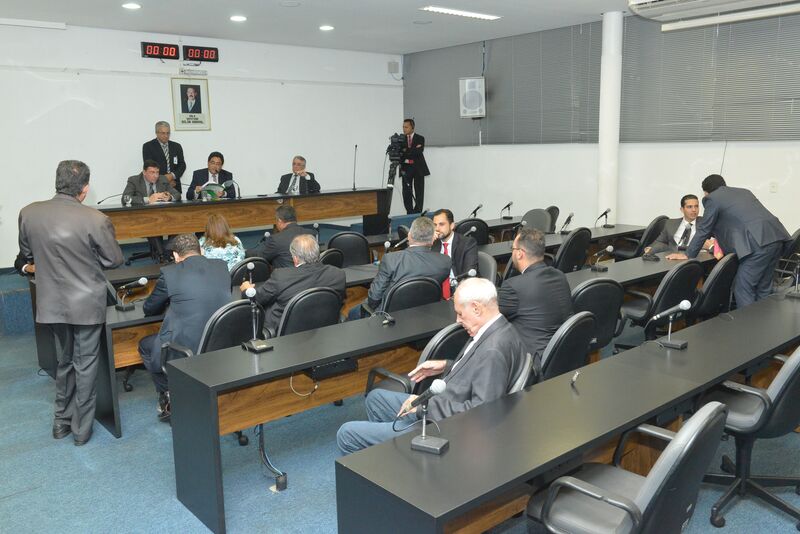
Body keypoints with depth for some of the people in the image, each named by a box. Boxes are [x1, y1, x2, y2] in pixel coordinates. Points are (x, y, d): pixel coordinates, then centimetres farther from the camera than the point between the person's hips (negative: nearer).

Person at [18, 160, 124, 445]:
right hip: (87, 304, -4)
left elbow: (27, 254, 7)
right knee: (85, 364, 11)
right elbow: (115, 260, -8)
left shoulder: (29, 214, -8)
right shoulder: (96, 220, -21)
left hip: (52, 303, 4)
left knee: (64, 361, 22)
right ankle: (81, 428, 21)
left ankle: (61, 421, 34)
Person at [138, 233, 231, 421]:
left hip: (186, 349, -5)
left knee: (145, 345, 27)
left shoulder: (169, 273, -7)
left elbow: (149, 309, 8)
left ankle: (168, 396, 21)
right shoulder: (221, 266, 5)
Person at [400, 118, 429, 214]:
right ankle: (410, 213, 8)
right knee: (406, 193, 0)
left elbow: (419, 151, -13)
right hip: (406, 168, 2)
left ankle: (418, 213, 4)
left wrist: (406, 151, -14)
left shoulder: (420, 139, 2)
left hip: (418, 168, -1)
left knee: (419, 193, -1)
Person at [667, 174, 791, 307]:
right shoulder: (744, 191, 29)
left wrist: (688, 255, 14)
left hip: (759, 243, -8)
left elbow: (704, 229, 7)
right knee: (763, 289, 16)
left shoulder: (712, 198, 6)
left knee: (742, 289, -3)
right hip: (777, 236, 8)